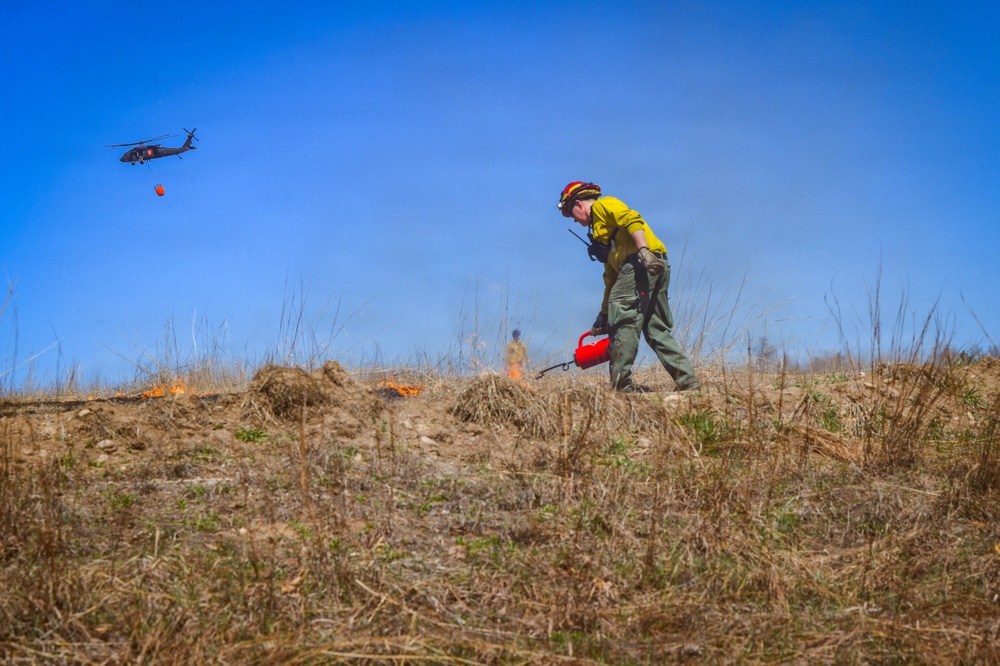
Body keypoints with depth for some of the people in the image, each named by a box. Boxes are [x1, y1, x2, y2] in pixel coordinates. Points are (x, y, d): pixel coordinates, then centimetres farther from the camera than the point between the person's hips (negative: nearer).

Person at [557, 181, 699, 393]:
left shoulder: (602, 205, 7)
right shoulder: (601, 227, 34)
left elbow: (633, 220, -13)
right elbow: (611, 276, 34)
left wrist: (643, 251, -27)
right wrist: (603, 315, 34)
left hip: (641, 263, -10)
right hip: (657, 267, 10)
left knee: (623, 323, -9)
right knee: (657, 330, 9)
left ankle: (621, 385, -11)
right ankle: (688, 381, 4)